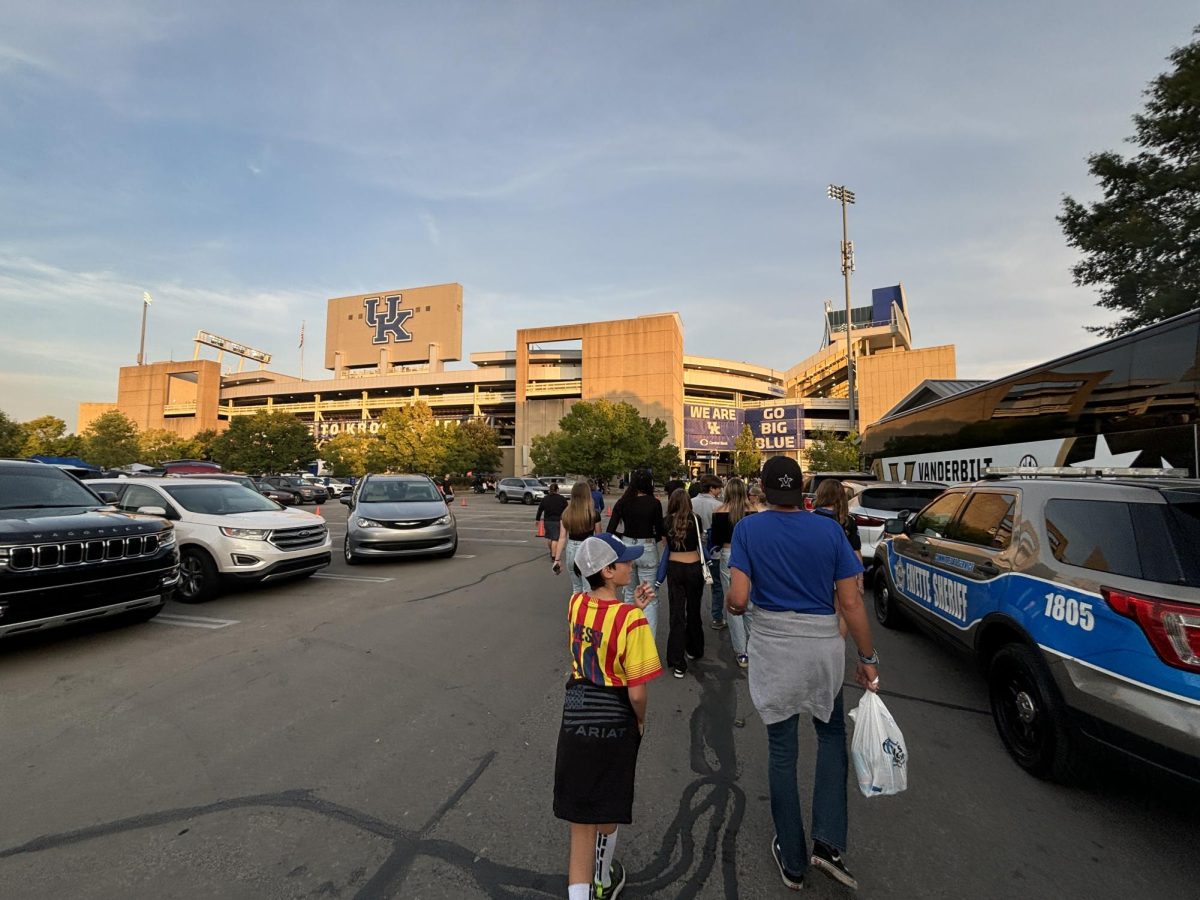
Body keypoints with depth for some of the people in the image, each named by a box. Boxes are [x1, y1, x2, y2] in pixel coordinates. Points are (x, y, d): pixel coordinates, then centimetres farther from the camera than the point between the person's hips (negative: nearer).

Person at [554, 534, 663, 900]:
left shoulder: (576, 603, -7)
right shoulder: (631, 620, -24)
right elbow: (637, 692, -20)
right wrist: (640, 720, -1)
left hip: (575, 715, 3)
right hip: (615, 719, -3)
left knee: (580, 816, 15)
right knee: (607, 808, 23)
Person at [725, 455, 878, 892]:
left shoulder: (748, 529, -11)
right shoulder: (829, 530, -6)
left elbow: (738, 598, -16)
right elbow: (851, 602, -6)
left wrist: (730, 605, 7)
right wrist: (867, 658, 5)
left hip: (773, 648, -1)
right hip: (823, 646, 1)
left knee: (781, 750, 16)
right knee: (832, 735, 27)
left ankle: (792, 860, 31)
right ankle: (828, 843, 20)